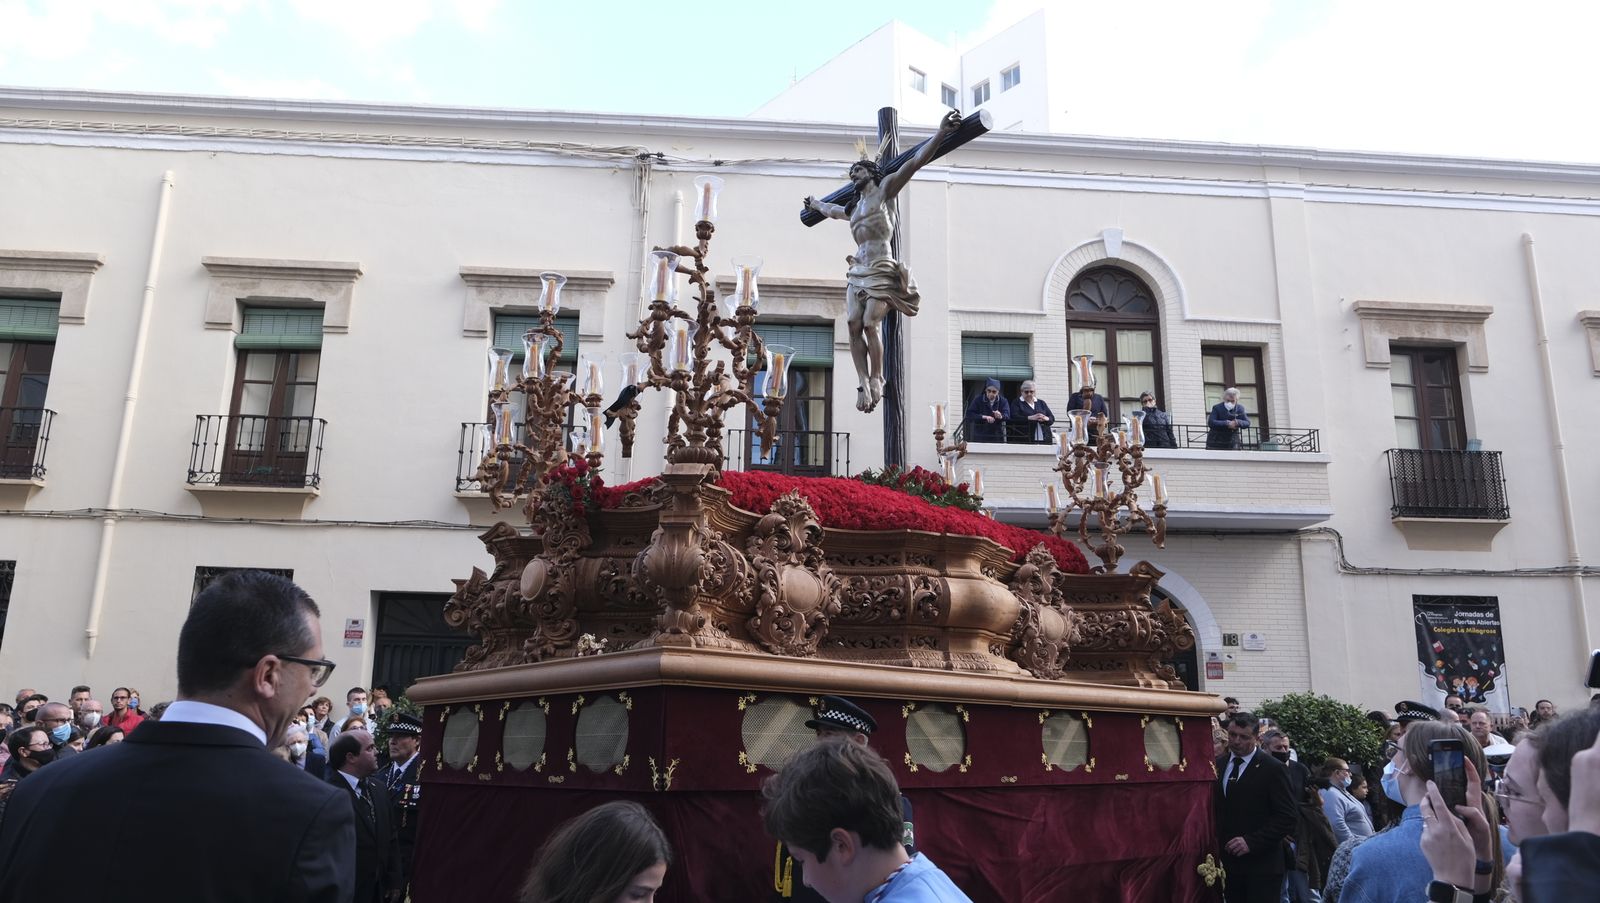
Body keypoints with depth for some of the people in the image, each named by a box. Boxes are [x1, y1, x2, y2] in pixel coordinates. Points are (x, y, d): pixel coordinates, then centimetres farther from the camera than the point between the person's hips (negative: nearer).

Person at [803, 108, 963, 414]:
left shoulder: (884, 189, 4)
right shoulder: (854, 208, 25)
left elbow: (913, 163, -10)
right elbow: (832, 210, 49)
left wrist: (940, 135, -22)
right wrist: (815, 204, 68)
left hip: (881, 271, -7)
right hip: (858, 272, 7)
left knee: (870, 325, -18)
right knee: (854, 327, -8)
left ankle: (876, 382, -9)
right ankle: (863, 383, -9)